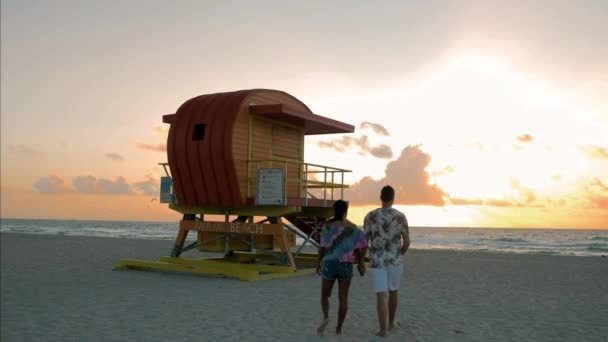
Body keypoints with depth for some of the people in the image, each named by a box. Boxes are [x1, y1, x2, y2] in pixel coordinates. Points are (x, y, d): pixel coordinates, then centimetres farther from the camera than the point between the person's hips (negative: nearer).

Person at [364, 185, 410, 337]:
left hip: (377, 261, -1)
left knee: (381, 295, 1)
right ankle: (391, 322, 33)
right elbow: (407, 241, -3)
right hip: (394, 260, 1)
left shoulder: (370, 216, -6)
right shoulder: (400, 216, -6)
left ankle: (383, 329, -3)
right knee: (393, 291, 20)